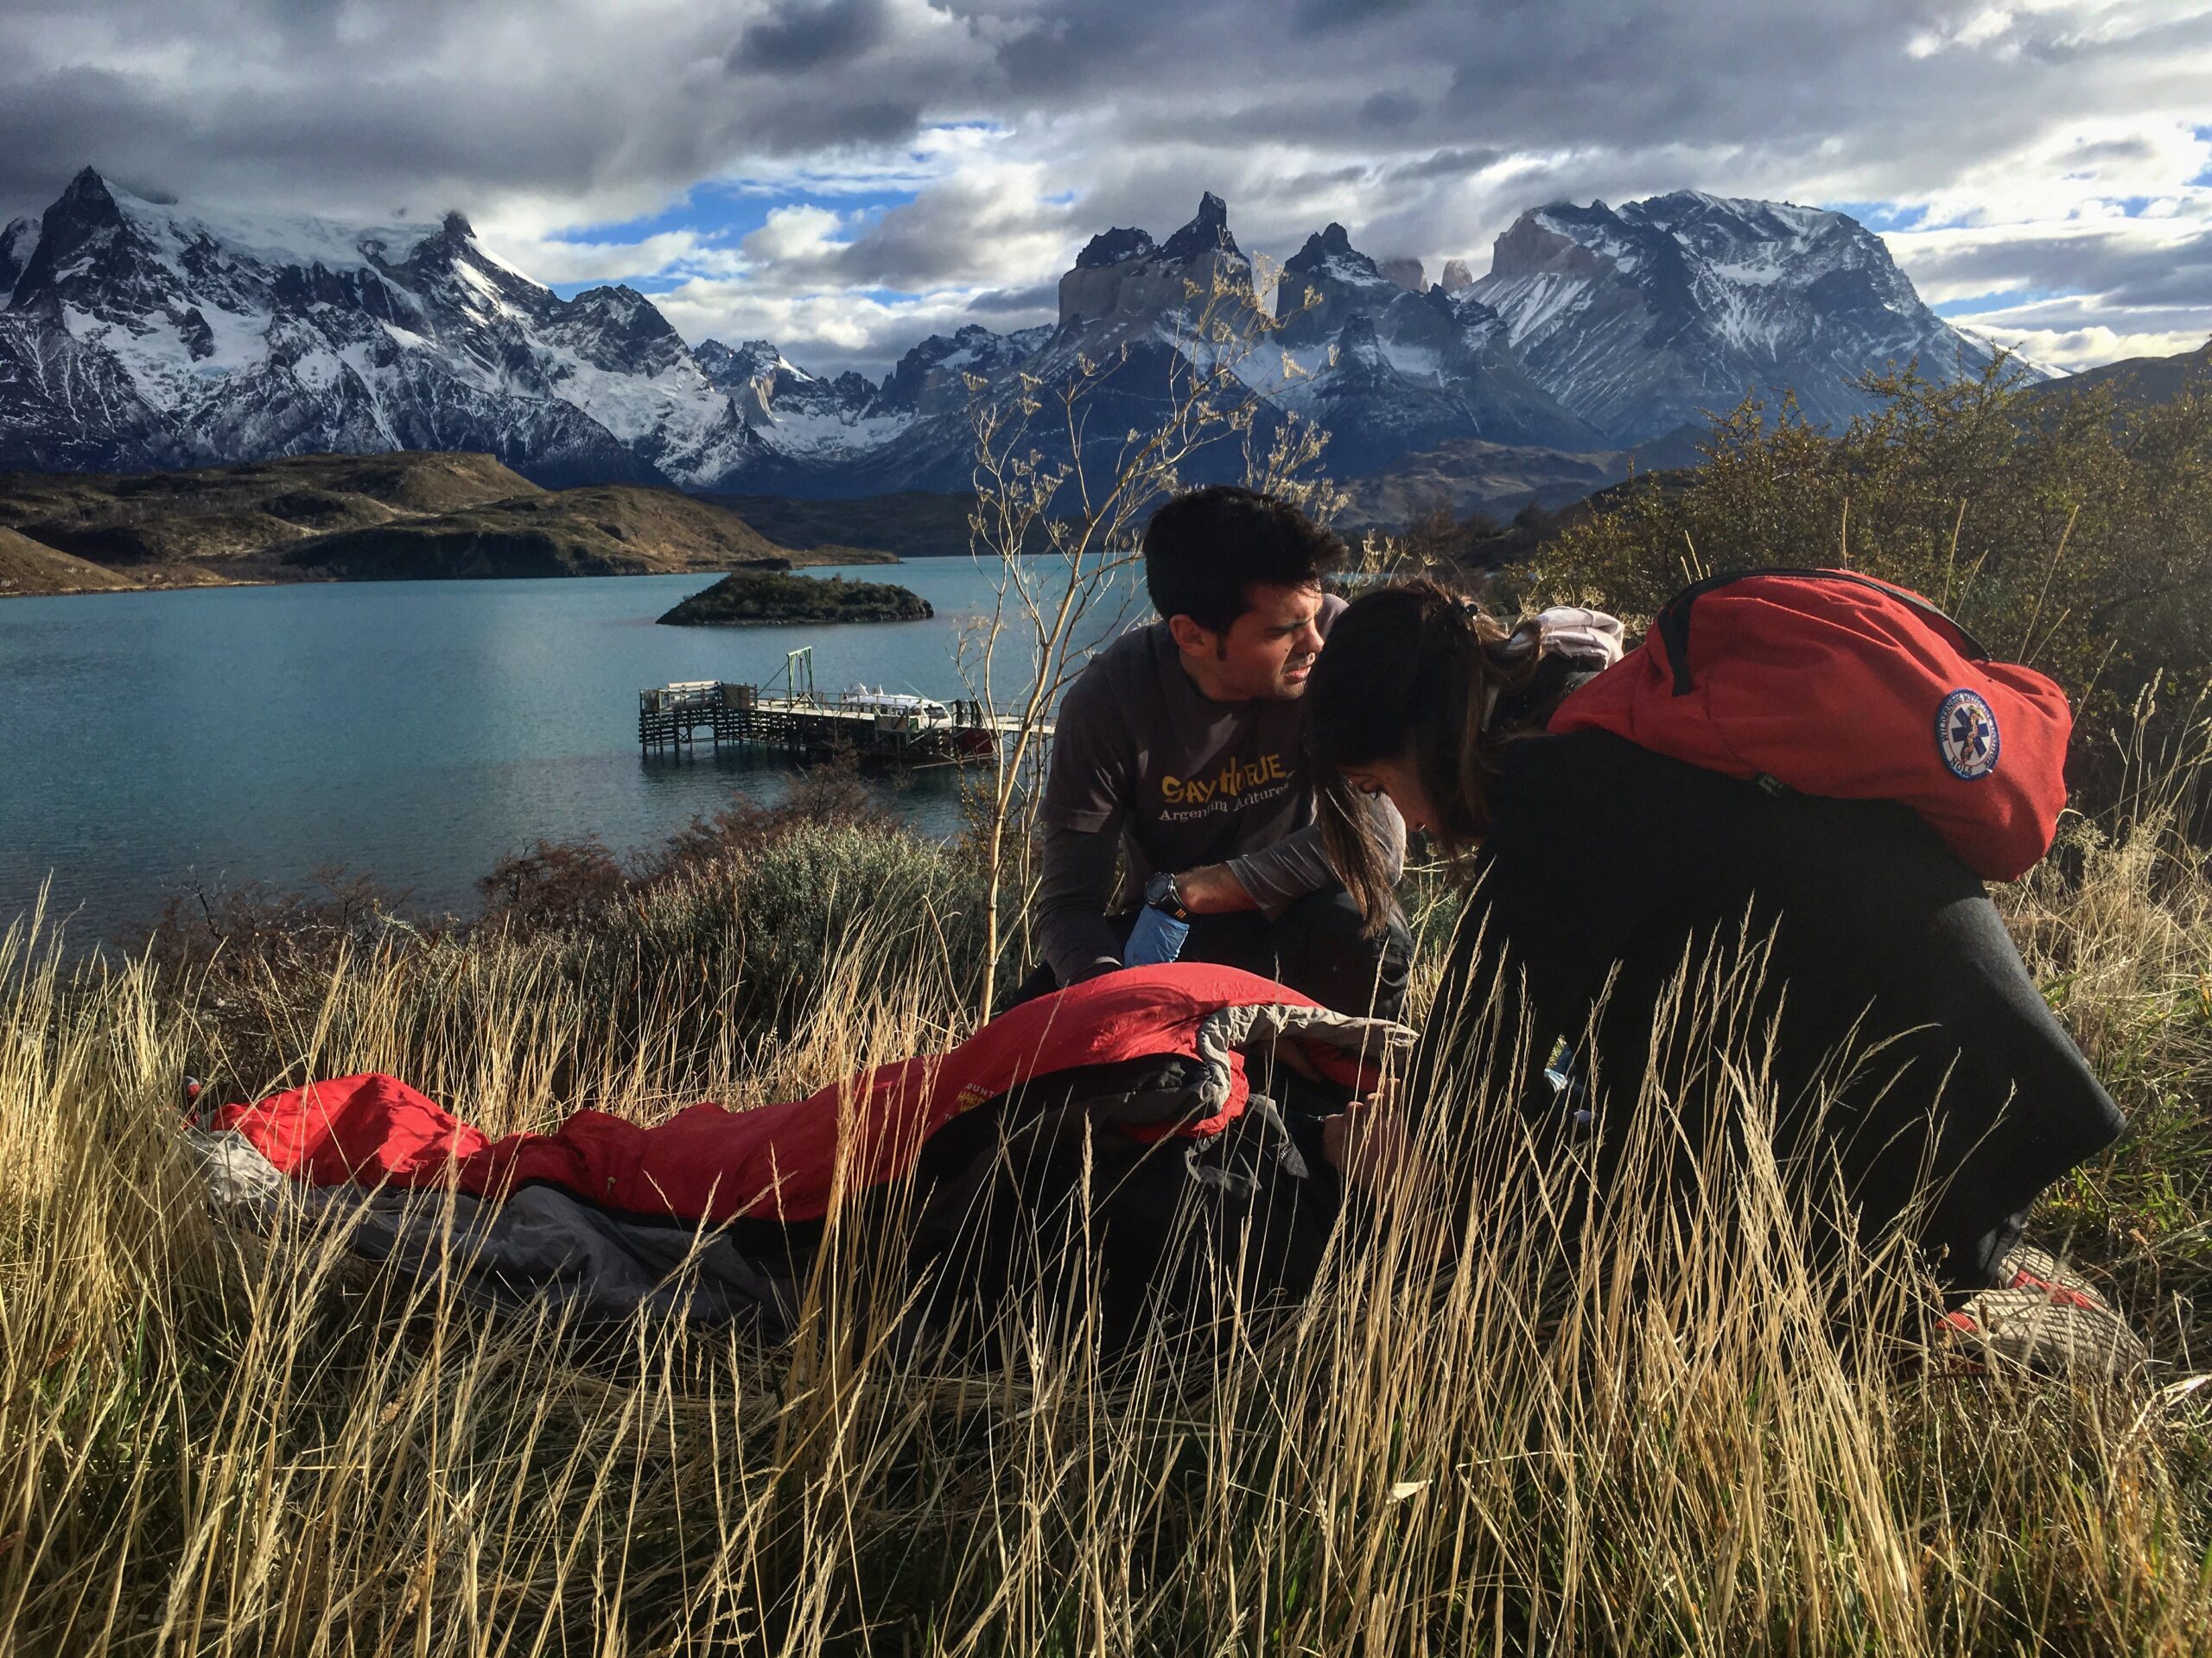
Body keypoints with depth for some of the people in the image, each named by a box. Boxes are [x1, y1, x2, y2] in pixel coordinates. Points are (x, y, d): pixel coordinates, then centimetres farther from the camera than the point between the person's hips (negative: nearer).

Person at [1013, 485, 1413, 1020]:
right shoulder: (1106, 702, -22)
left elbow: (1376, 835, -28)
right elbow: (1069, 904, -21)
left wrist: (1186, 890, -29)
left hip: (1289, 918, 0)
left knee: (1362, 931, -33)